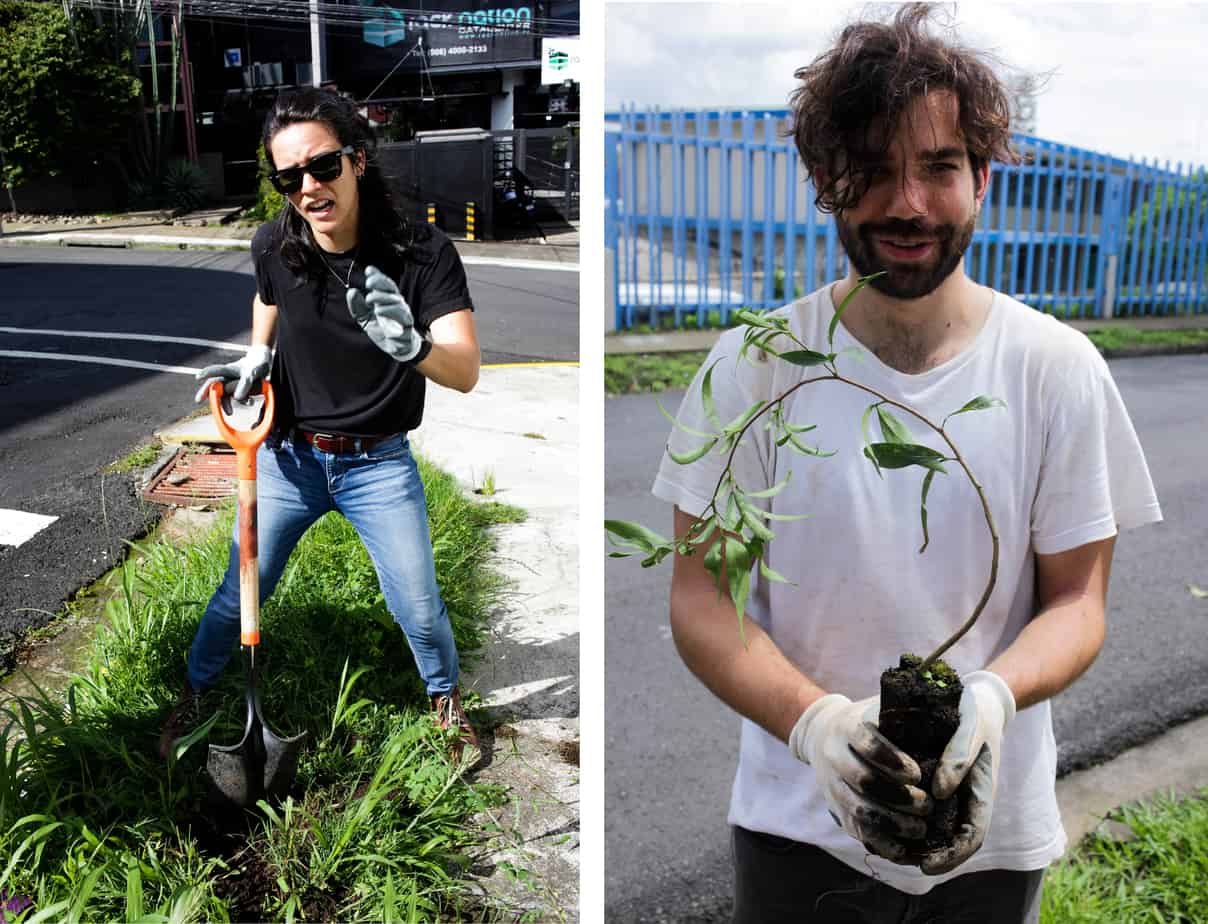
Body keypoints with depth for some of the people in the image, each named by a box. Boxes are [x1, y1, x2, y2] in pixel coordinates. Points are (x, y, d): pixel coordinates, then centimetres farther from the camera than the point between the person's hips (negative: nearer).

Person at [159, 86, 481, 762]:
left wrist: (412, 345, -48)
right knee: (239, 595, 11)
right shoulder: (274, 245, -10)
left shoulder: (424, 252, -20)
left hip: (379, 463, -2)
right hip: (289, 455, 2)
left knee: (419, 608, 3)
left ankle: (447, 697, 34)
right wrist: (254, 361, -4)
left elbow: (467, 372, -29)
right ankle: (196, 694, 40)